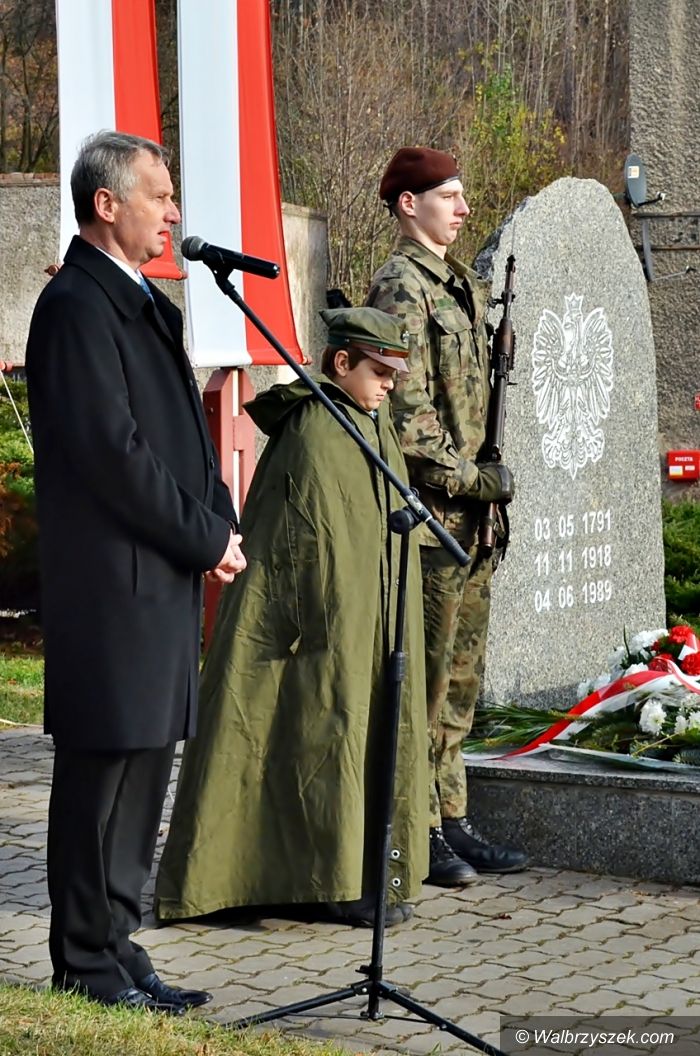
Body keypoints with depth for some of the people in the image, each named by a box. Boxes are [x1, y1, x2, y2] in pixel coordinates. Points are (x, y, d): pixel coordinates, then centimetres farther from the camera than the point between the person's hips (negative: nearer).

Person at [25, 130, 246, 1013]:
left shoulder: (144, 302, 18)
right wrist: (205, 538, -13)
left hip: (165, 576, 10)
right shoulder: (77, 306, -12)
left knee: (142, 764, 13)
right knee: (105, 766, -3)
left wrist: (217, 524, 7)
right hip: (112, 581, -10)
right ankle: (89, 962, 5)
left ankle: (113, 947, 21)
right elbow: (111, 450, -19)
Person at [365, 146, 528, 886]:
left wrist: (492, 479, 16)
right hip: (428, 517, -9)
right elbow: (407, 416, -18)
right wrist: (470, 480, -16)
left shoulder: (461, 286, 17)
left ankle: (450, 821, 20)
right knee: (424, 677, -3)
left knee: (460, 677, 13)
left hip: (470, 518, 9)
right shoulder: (400, 289, -12)